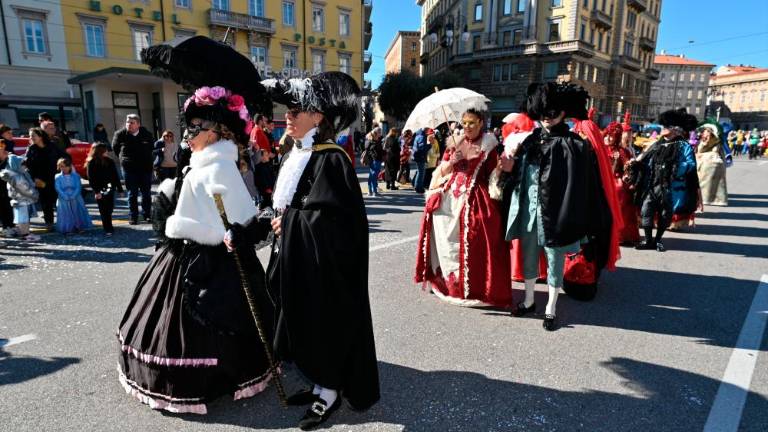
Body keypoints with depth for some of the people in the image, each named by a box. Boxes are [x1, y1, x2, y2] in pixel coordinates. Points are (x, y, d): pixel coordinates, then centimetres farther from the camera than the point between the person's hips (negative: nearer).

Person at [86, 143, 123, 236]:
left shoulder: (109, 161, 7)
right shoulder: (91, 163, -4)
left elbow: (115, 176, 9)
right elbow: (91, 179, -9)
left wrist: (119, 188, 7)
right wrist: (96, 191, -16)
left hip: (109, 189, 4)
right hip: (99, 191, -4)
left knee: (109, 209, 8)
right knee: (103, 210, -1)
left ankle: (108, 227, 23)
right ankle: (108, 229, 3)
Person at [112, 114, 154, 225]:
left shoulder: (146, 134, -1)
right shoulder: (120, 134, -4)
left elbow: (151, 147, 16)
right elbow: (115, 148, 12)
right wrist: (124, 159, 12)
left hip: (145, 167, 1)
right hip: (129, 168, -1)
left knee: (146, 193, 7)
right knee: (132, 194, 3)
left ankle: (147, 215, 17)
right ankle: (133, 217, 9)